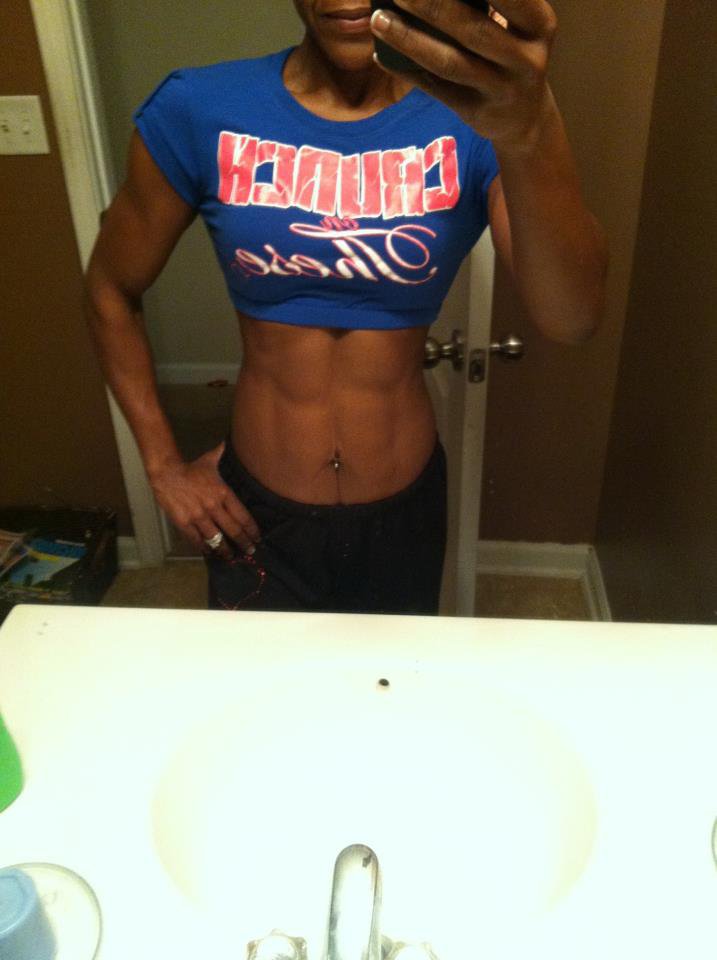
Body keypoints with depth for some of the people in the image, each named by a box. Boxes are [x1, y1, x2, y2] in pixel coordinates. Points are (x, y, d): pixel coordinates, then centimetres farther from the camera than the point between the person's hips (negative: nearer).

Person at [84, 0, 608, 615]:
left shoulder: (474, 118, -12)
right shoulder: (198, 112, -10)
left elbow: (573, 320, -29)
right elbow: (111, 291, 2)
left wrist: (528, 128, -48)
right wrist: (164, 465, -3)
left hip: (405, 509, 1)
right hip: (253, 512, 0)